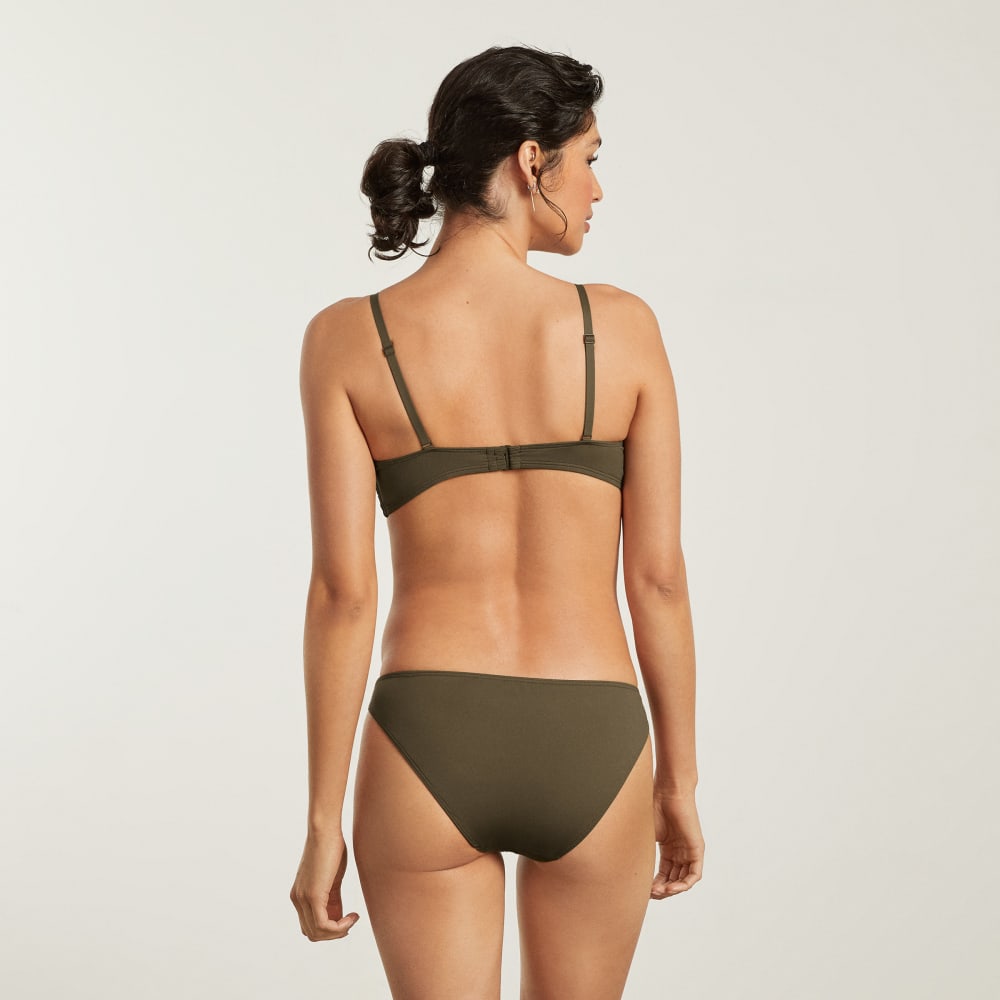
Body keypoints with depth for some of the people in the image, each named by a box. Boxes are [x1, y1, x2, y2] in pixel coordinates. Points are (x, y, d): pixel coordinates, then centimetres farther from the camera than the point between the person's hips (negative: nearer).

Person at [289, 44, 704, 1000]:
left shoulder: (347, 338, -5)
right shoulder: (622, 326, -4)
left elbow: (343, 591, -8)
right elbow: (658, 575, -1)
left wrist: (323, 823, -1)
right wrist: (679, 779, 10)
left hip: (428, 748, -1)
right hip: (589, 755, 1)